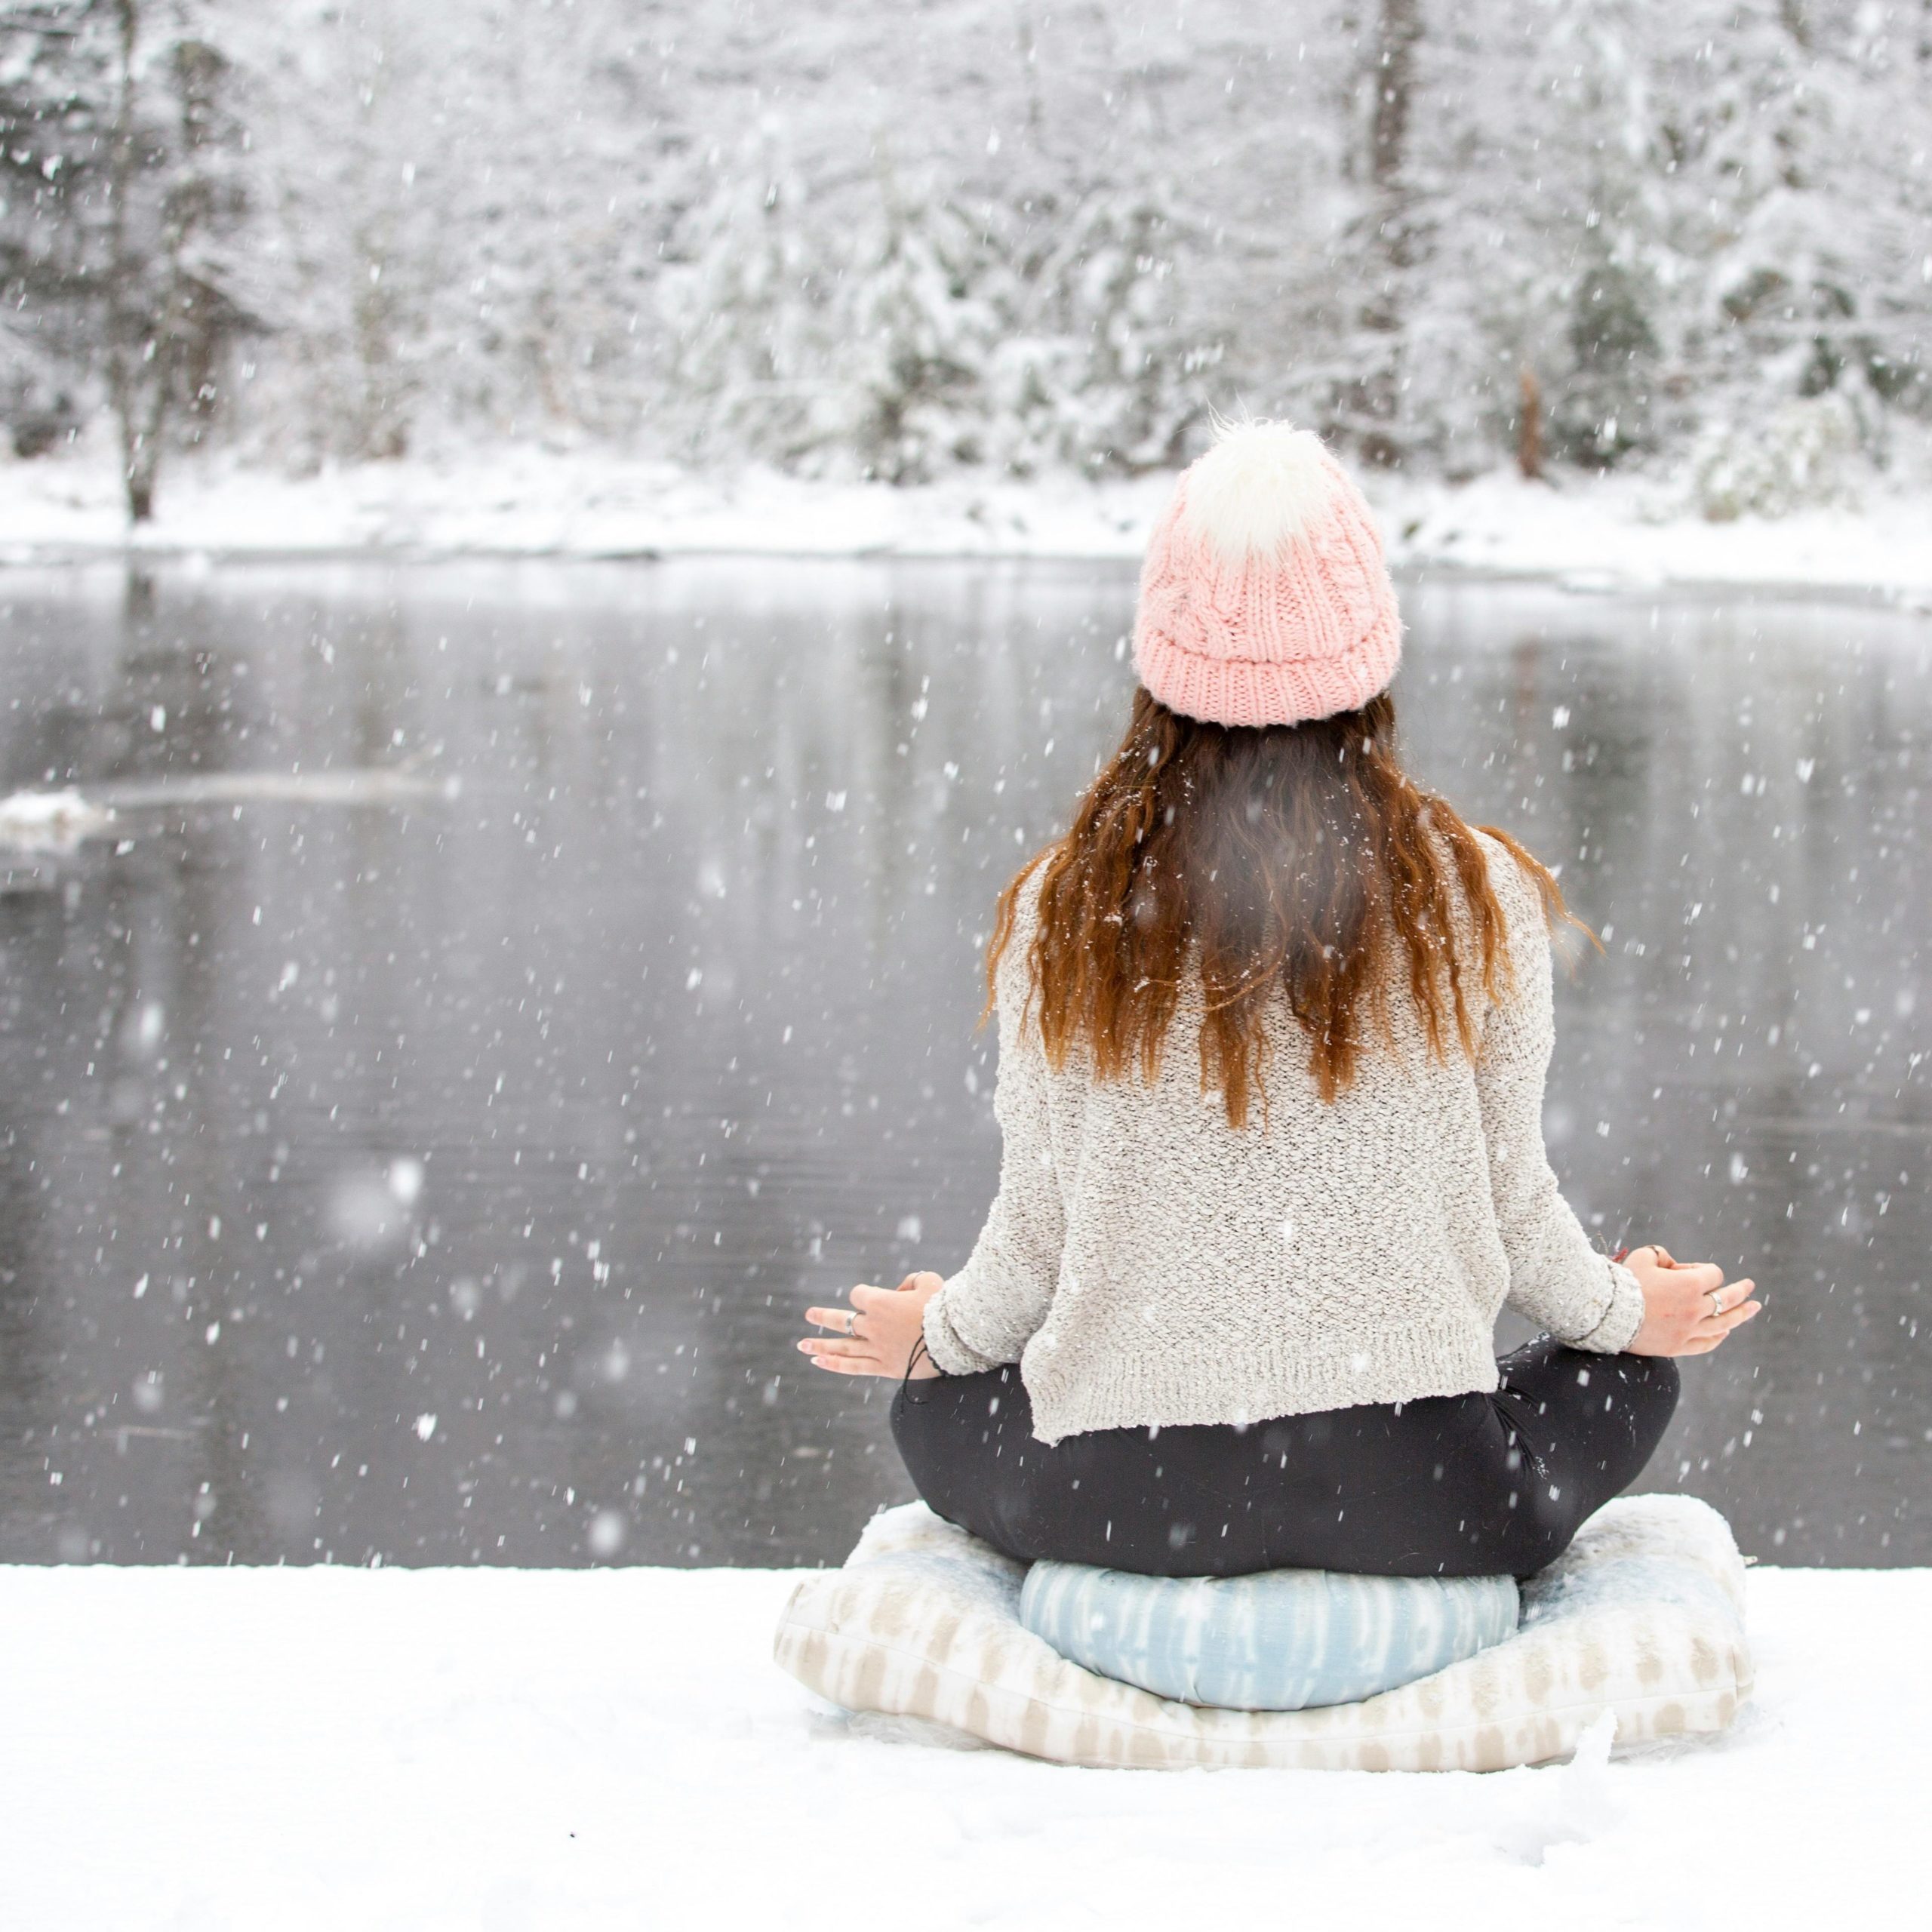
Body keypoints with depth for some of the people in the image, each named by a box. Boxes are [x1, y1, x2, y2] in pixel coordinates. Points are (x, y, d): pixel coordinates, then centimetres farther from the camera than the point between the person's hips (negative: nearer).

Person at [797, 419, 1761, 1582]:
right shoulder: (1481, 899, -6)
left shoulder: (1065, 911, -5)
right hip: (1420, 1501, 0)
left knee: (934, 1404, 32)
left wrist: (938, 1332, 26)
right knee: (1628, 1375, 30)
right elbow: (1515, 1213, 3)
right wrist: (1627, 1308, 26)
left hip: (1128, 1503, 0)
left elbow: (1036, 1232, 3)